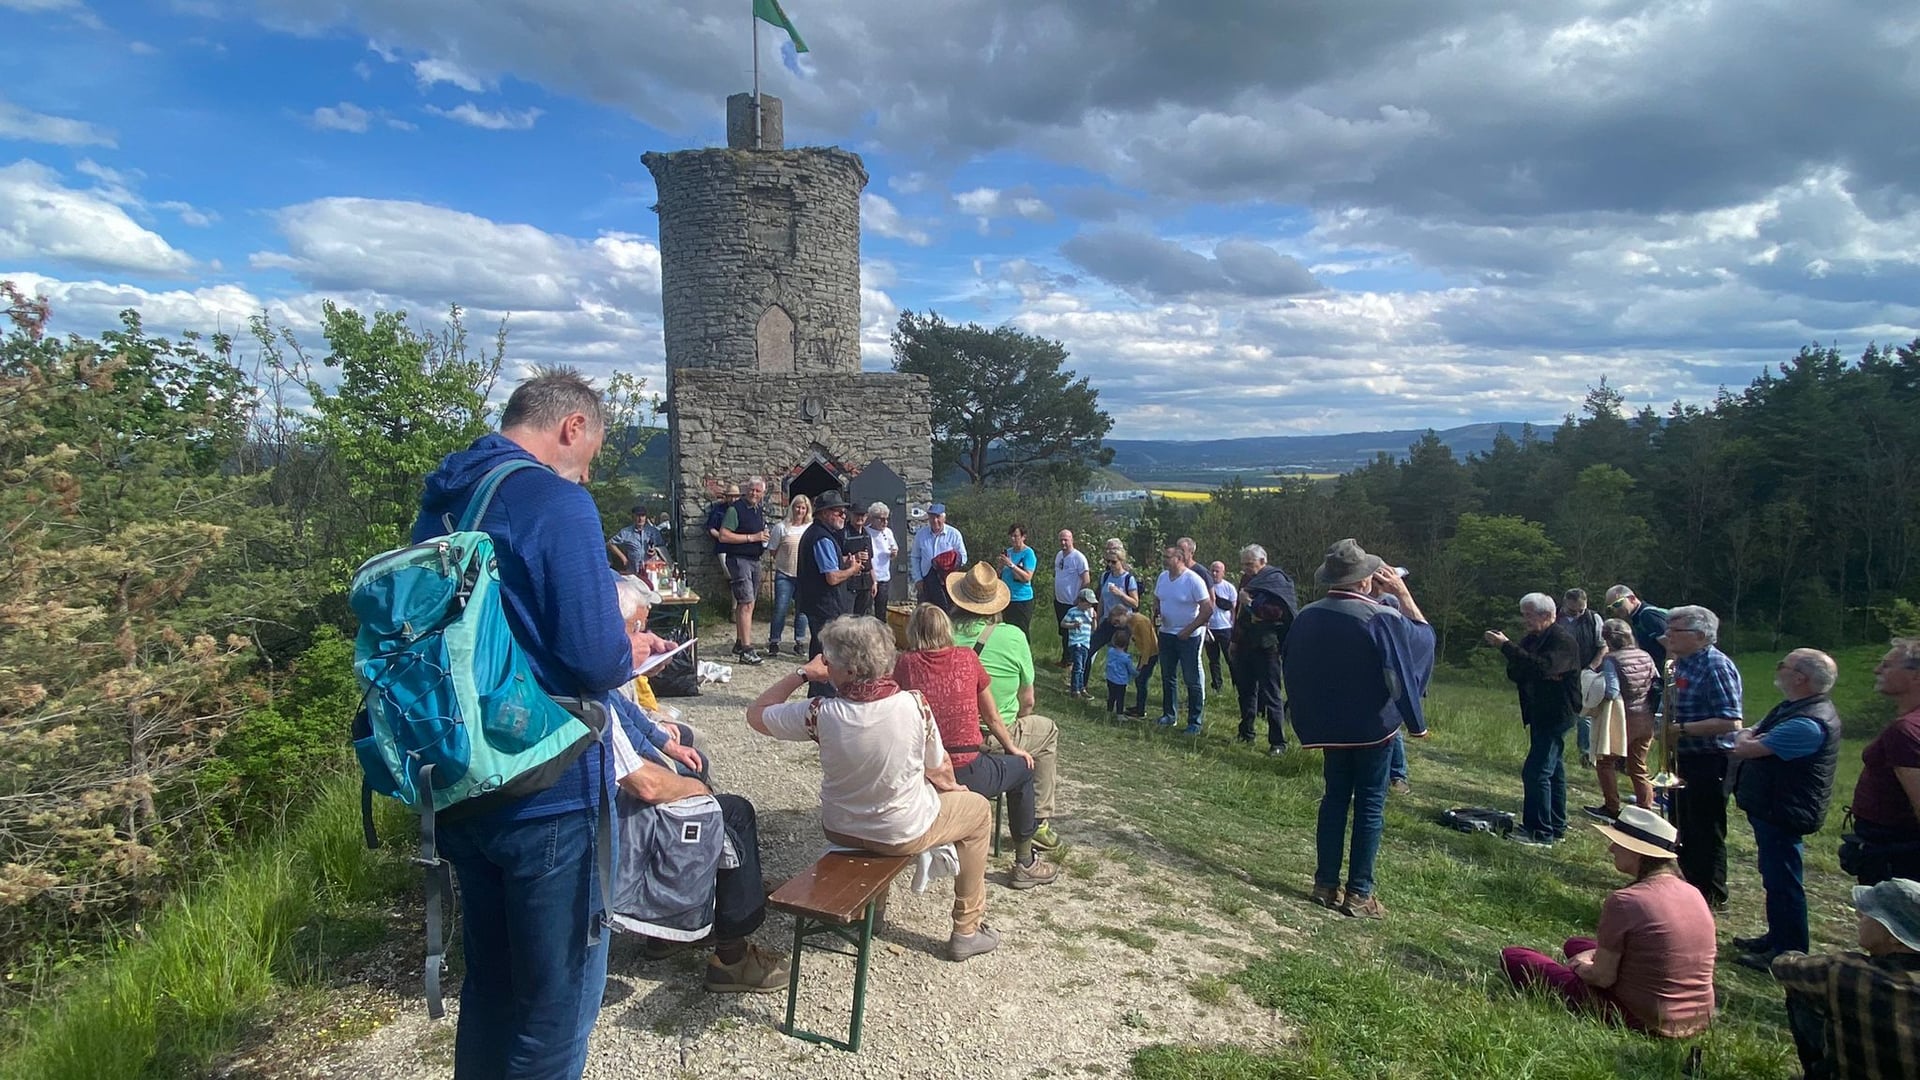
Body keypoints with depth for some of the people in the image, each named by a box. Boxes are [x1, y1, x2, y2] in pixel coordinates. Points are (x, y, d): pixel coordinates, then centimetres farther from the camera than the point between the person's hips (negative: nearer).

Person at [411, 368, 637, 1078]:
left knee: (489, 980, 24)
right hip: (547, 789, -8)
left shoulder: (441, 500, 9)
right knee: (558, 1000, 8)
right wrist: (629, 651, -1)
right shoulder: (558, 504, -18)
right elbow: (598, 660, -25)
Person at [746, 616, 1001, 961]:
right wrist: (950, 786, 12)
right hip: (904, 835, -2)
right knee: (978, 809, 23)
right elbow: (939, 772, -10)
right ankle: (967, 930, 29)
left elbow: (755, 714, -9)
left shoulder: (821, 713, -25)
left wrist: (802, 674, -3)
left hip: (839, 829, 3)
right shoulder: (914, 706, -26)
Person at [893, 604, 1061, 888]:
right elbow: (991, 717, 8)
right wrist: (1013, 748, 25)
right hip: (966, 775, -3)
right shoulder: (967, 658, -1)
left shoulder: (905, 663, -1)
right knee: (1022, 767, 25)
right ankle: (1024, 864, 32)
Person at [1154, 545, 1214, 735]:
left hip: (1189, 636, -7)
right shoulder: (1162, 577, 3)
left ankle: (1194, 722, 8)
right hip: (1166, 633, 7)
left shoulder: (1194, 580, -17)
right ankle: (1168, 715, 28)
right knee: (1167, 676, 15)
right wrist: (1157, 613, -3)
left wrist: (1188, 630, -17)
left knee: (1192, 680, 0)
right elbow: (1156, 599, 19)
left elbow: (1208, 610, -17)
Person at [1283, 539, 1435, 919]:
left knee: (1334, 798, 13)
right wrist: (1402, 593, -3)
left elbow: (1291, 666, 7)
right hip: (1374, 725, -4)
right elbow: (1424, 638, -4)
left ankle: (1326, 884, 16)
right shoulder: (1382, 617, -19)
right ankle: (1359, 893, 8)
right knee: (1370, 806, 5)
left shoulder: (1308, 616, -4)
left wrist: (1312, 719, 19)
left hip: (1329, 724, 5)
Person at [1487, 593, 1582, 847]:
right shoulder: (1533, 639, 13)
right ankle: (1556, 828, 24)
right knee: (1553, 771, 16)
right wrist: (1514, 674, -12)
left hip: (1556, 715, -10)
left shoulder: (1563, 641, -15)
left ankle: (1541, 832, -9)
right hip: (1540, 714, 10)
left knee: (1536, 772, -13)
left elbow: (1542, 667, -32)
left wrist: (1506, 646, -30)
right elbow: (1516, 673, 11)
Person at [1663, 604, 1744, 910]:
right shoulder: (1681, 663, 8)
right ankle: (1692, 883, 38)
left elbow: (1730, 722, -27)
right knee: (1682, 826, 21)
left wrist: (1682, 728, -26)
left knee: (1706, 832, 3)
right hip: (1684, 758, 10)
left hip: (1709, 762, -10)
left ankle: (1712, 897, 18)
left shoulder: (1716, 667, -21)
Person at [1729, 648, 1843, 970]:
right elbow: (1746, 735, 16)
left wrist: (1746, 740, -5)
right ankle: (1777, 938, 35)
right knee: (1776, 879, 21)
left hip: (1784, 814, -11)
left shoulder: (1809, 723, -28)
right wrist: (1749, 738, -4)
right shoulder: (1795, 708, 7)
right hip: (1773, 808, 11)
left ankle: (1790, 954, 12)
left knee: (1782, 883, 1)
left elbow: (1743, 748, -25)